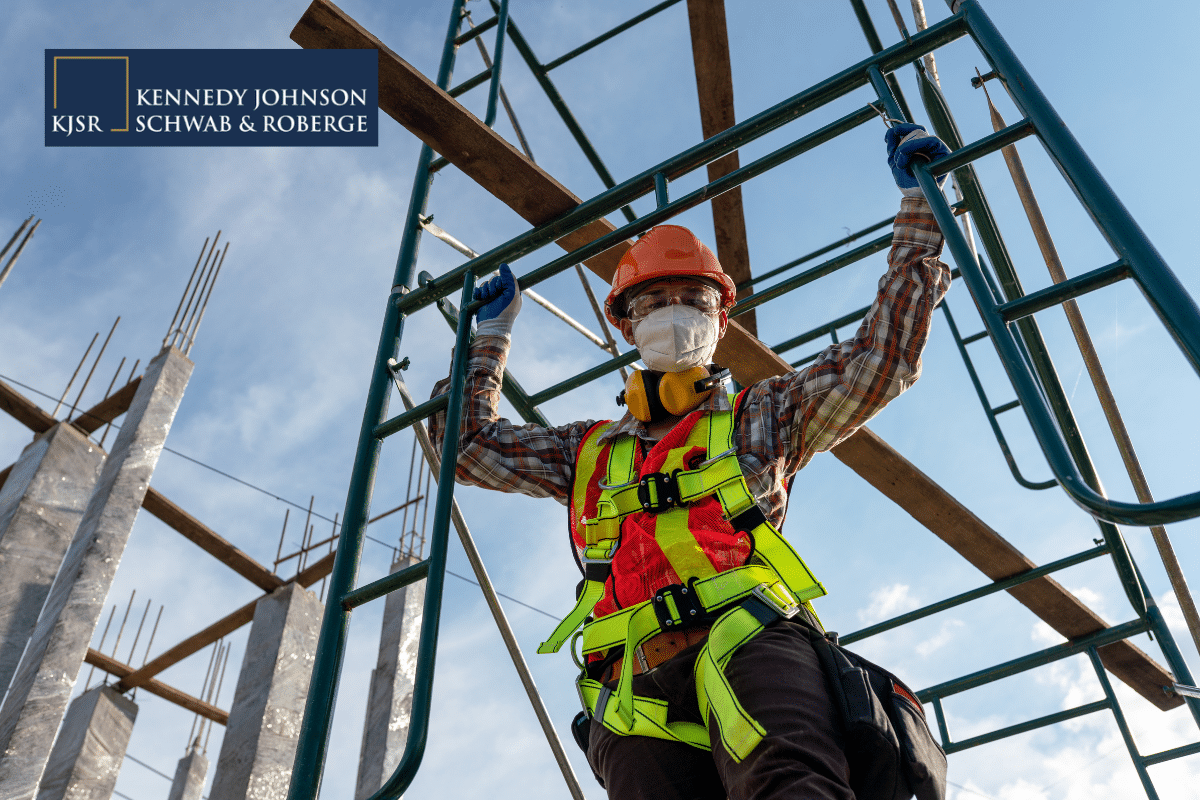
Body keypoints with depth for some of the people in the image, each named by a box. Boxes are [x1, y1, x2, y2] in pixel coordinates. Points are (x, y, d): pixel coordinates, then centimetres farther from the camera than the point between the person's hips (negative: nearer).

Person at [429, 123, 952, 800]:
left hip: (748, 642, -1)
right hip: (637, 682, 2)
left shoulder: (760, 416, 27)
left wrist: (919, 206, 25)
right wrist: (493, 332, 45)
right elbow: (468, 442, 38)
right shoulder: (589, 451, 33)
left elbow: (885, 359, 22)